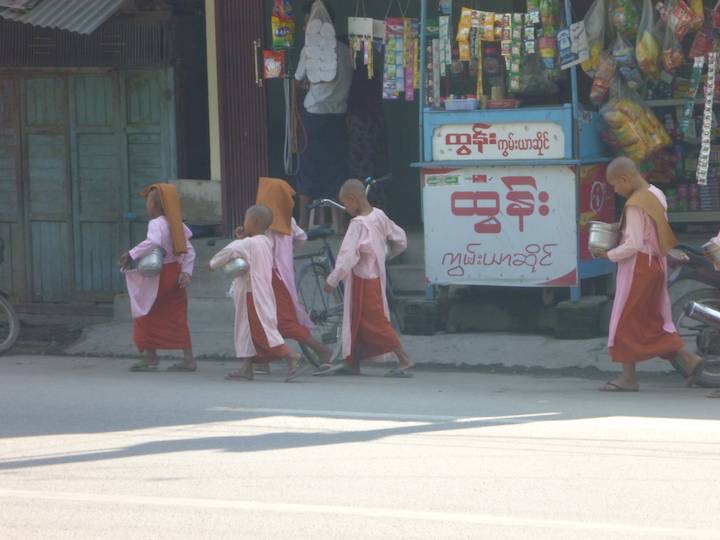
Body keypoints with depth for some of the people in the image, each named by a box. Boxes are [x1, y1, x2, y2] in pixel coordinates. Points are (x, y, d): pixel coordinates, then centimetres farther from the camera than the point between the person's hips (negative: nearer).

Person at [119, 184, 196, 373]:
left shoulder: (156, 224, -16)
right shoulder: (176, 225, 10)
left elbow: (153, 242, -36)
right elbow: (189, 251, 9)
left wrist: (132, 255, -29)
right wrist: (186, 272, 7)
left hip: (160, 276, -8)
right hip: (176, 273, 8)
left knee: (146, 316, 7)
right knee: (178, 318, 9)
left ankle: (150, 357, 9)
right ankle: (188, 359, 6)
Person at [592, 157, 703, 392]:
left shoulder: (635, 205, -19)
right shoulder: (657, 194, 8)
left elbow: (633, 245, -22)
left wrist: (608, 254, -11)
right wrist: (623, 229, 11)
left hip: (638, 266, -9)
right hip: (657, 264, 9)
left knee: (625, 321, 1)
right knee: (655, 319, 16)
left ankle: (628, 377, 5)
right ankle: (688, 357, 7)